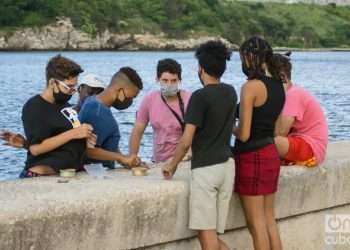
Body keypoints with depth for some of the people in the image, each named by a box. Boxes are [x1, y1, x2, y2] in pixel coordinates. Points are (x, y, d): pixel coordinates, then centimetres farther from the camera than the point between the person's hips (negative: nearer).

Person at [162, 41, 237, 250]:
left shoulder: (200, 97, -12)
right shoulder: (231, 93, 9)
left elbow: (186, 141, -15)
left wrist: (172, 166, -1)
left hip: (205, 168, -7)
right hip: (227, 164, 7)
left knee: (207, 233, -4)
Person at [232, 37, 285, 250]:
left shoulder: (251, 86, -17)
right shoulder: (278, 85, 7)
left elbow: (244, 134, -19)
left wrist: (230, 127, 2)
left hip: (252, 156, -8)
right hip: (271, 153, 8)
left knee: (257, 224, 1)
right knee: (270, 220, 14)